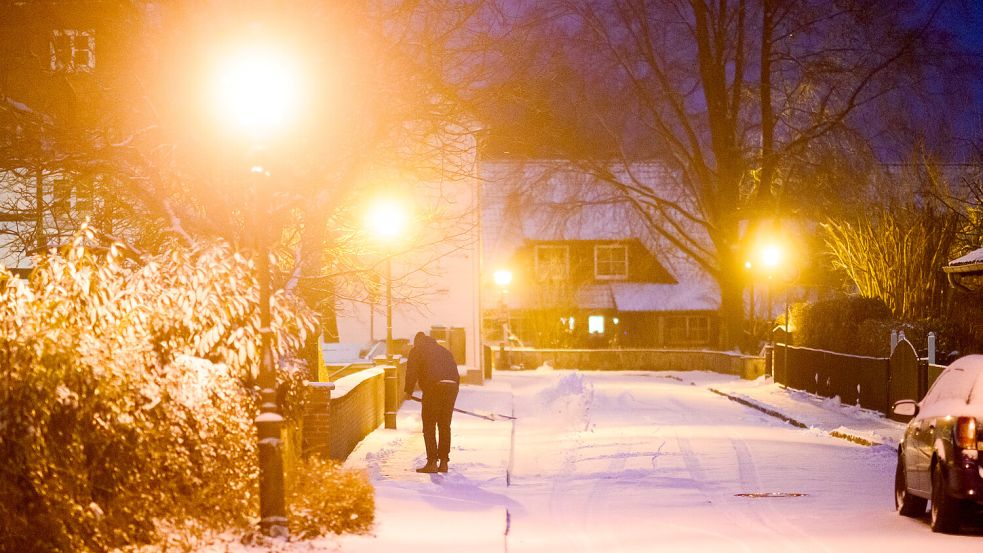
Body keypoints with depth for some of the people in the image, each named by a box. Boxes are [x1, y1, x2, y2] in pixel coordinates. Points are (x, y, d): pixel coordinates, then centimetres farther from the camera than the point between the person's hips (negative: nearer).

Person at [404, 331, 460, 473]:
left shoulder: (416, 351, 14)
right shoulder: (444, 351, 31)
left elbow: (411, 372, 2)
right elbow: (455, 371, 24)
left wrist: (409, 391, 11)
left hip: (433, 387, -5)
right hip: (452, 386, 5)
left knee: (429, 426, 2)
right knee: (445, 425, 14)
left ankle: (432, 462, -4)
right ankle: (444, 462, 13)